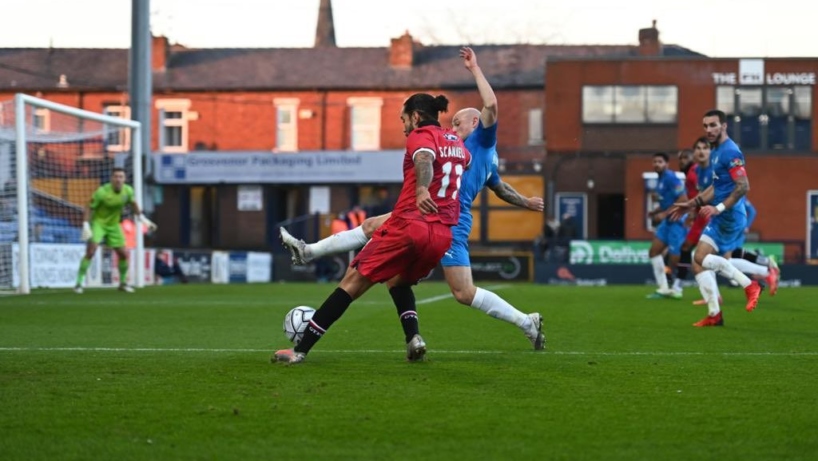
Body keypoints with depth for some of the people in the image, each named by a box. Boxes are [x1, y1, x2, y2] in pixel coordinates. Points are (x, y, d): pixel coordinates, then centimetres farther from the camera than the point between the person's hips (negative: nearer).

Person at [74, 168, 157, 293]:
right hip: (98, 222, -5)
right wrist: (86, 226, -27)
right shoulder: (102, 192, -24)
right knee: (90, 251, -21)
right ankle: (79, 283, -15)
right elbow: (89, 209, -18)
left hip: (114, 225, 5)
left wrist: (143, 219, 10)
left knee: (124, 254, 3)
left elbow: (133, 204, 12)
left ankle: (123, 283, 25)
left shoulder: (128, 191, -10)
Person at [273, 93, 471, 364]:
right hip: (442, 236, 7)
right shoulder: (457, 143, 19)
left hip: (408, 226, -7)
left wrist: (421, 189, -44)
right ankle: (413, 337, 4)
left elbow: (424, 159, -25)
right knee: (398, 280, 30)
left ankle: (301, 350, -1)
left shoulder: (421, 135, -1)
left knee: (353, 281, 0)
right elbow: (467, 162, 43)